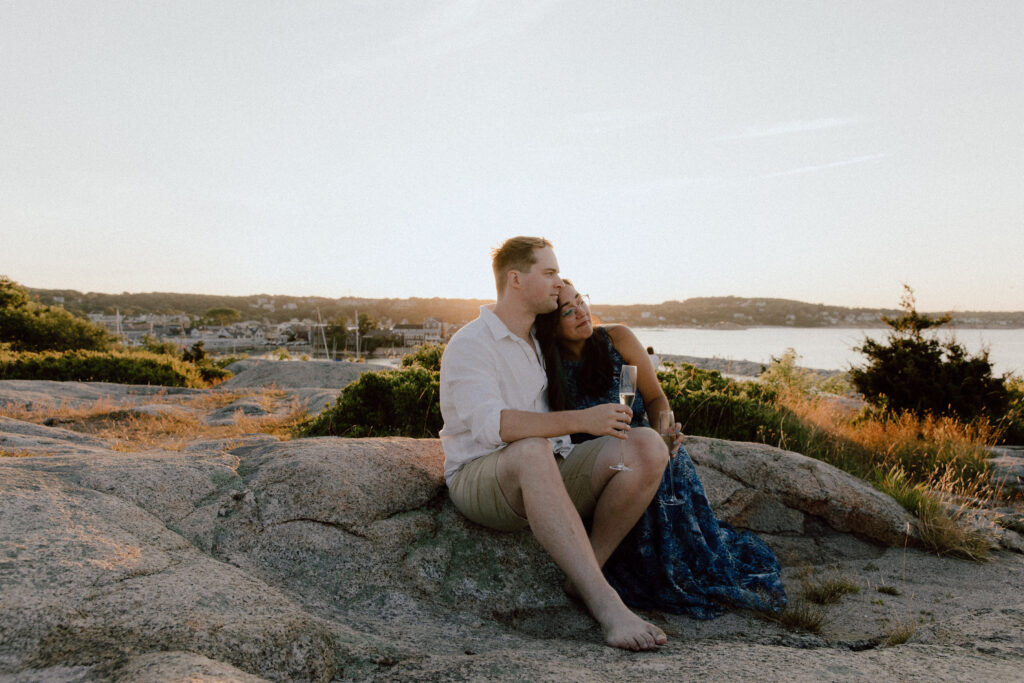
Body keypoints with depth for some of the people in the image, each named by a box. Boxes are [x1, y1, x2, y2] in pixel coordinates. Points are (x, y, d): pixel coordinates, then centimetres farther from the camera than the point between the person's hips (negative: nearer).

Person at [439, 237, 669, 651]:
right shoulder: (468, 346, -9)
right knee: (533, 451, -42)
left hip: (553, 478, 7)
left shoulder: (541, 338, 17)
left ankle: (583, 574, -11)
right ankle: (604, 602, -40)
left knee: (648, 447, -19)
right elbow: (490, 425, -27)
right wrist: (579, 420, -34)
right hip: (481, 479, -6)